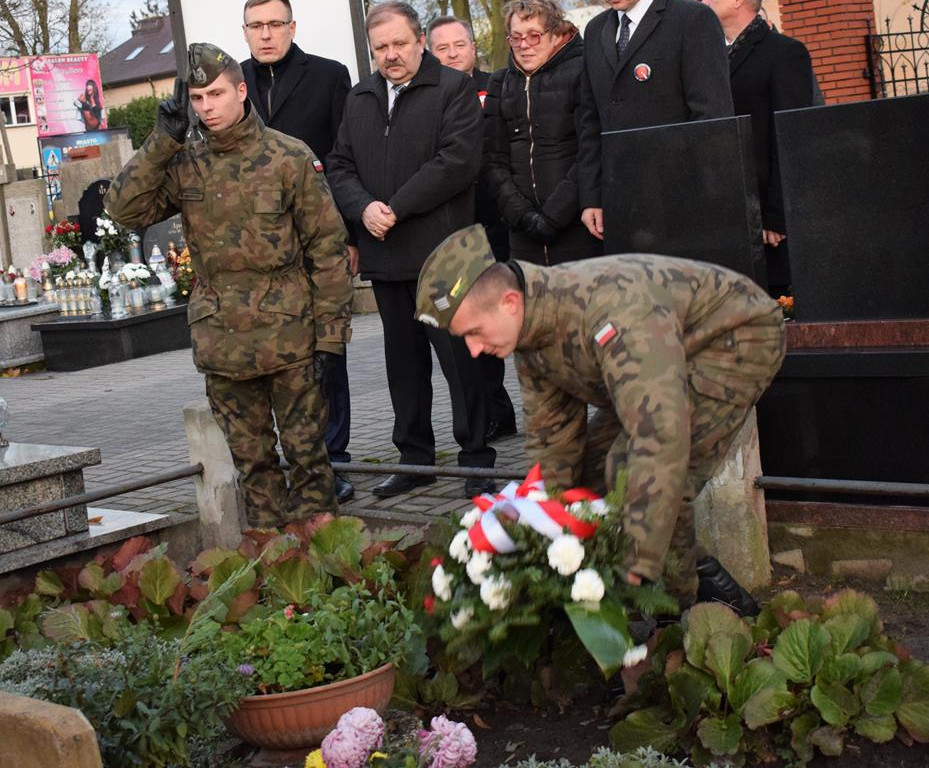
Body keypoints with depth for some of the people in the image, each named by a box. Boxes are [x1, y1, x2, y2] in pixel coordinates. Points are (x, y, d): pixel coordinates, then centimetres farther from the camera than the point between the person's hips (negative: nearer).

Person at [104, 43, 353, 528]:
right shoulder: (183, 166, 5)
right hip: (221, 339, 3)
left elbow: (327, 247, -4)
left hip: (288, 335, -3)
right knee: (250, 457, 12)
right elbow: (125, 210, -4)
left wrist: (330, 332, -7)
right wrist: (162, 143, -11)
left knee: (306, 451, 5)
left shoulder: (289, 157, -4)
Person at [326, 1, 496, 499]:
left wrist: (396, 209, -14)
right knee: (403, 362, 12)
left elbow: (457, 160, -13)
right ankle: (415, 457, 22)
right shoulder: (359, 99, 17)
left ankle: (476, 459, 6)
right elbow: (340, 165, 14)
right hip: (384, 253, 6)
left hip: (440, 251, -6)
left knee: (459, 356, -2)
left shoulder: (454, 89, -2)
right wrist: (364, 209, -6)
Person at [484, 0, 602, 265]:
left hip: (577, 229, -4)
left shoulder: (581, 72, -2)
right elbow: (495, 161, 9)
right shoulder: (500, 84, 13)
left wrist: (554, 216, -13)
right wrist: (522, 214, -5)